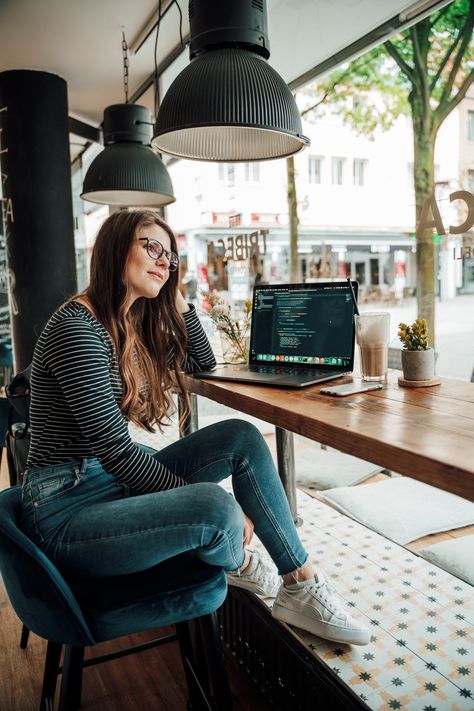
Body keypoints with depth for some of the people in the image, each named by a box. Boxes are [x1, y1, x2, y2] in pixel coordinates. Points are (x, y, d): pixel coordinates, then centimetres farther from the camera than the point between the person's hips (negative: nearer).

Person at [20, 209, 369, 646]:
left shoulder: (136, 324, 9)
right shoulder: (78, 330, -19)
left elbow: (203, 363, 22)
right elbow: (116, 451, -22)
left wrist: (176, 296, 10)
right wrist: (210, 506, -19)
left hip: (118, 483, 9)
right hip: (66, 512, -9)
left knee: (242, 437, -5)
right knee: (216, 507, -32)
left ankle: (301, 586, 1)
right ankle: (237, 564, 7)